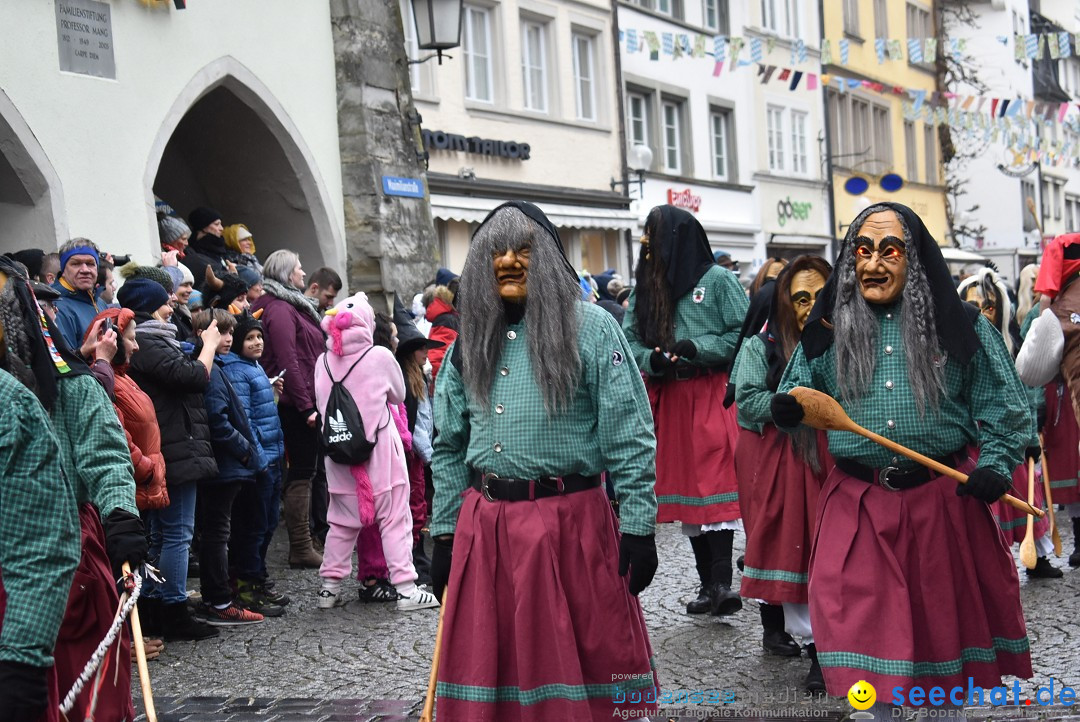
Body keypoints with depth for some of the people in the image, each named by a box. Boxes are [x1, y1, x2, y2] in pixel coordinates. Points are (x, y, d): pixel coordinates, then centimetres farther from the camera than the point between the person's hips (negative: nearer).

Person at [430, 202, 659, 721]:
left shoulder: (589, 328, -4)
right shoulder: (470, 340, 11)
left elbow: (629, 439, -7)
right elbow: (449, 449, 15)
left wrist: (638, 527, -11)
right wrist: (445, 534, 11)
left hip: (571, 522, -4)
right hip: (484, 529, 5)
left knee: (579, 664, 6)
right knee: (489, 667, 12)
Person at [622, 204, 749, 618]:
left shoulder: (718, 280, -3)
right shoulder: (647, 286, 13)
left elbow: (744, 333, -6)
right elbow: (630, 338, 11)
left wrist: (696, 347, -15)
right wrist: (652, 359, -9)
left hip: (711, 394, -5)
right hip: (669, 397, 6)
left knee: (714, 486, -14)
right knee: (683, 486, 5)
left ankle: (722, 581, -16)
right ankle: (707, 583, 12)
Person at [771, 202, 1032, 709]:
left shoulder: (959, 327, 0)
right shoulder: (829, 329, 4)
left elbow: (1003, 405, 3)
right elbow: (799, 392, 14)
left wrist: (996, 464, -11)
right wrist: (787, 408, -8)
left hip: (945, 498, 0)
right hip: (857, 505, 1)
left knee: (951, 616, 14)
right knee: (855, 624, -1)